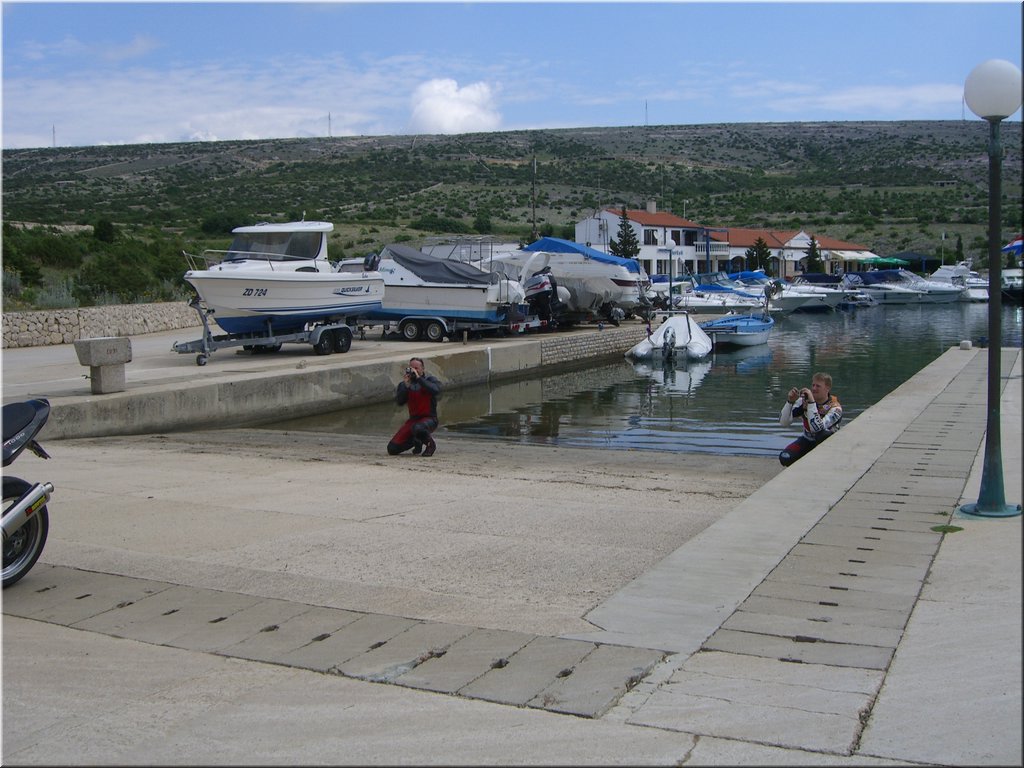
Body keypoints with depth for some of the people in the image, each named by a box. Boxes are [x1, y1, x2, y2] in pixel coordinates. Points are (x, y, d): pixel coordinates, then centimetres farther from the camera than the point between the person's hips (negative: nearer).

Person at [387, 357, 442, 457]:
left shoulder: (430, 380, -3)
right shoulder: (404, 384, 6)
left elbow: (435, 390, -26)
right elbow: (399, 402, -8)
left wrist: (419, 378, -24)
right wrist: (406, 385, -20)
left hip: (429, 419, -4)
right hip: (413, 419, 4)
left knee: (418, 428, -41)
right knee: (392, 449, -5)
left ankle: (430, 444, -7)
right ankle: (416, 442, 24)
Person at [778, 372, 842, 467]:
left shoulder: (835, 408, -21)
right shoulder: (804, 400, -11)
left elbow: (816, 428, -39)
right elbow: (783, 422, -17)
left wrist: (811, 402, -41)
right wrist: (790, 401, -31)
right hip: (807, 440, 3)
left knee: (824, 434, -39)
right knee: (785, 458, -24)